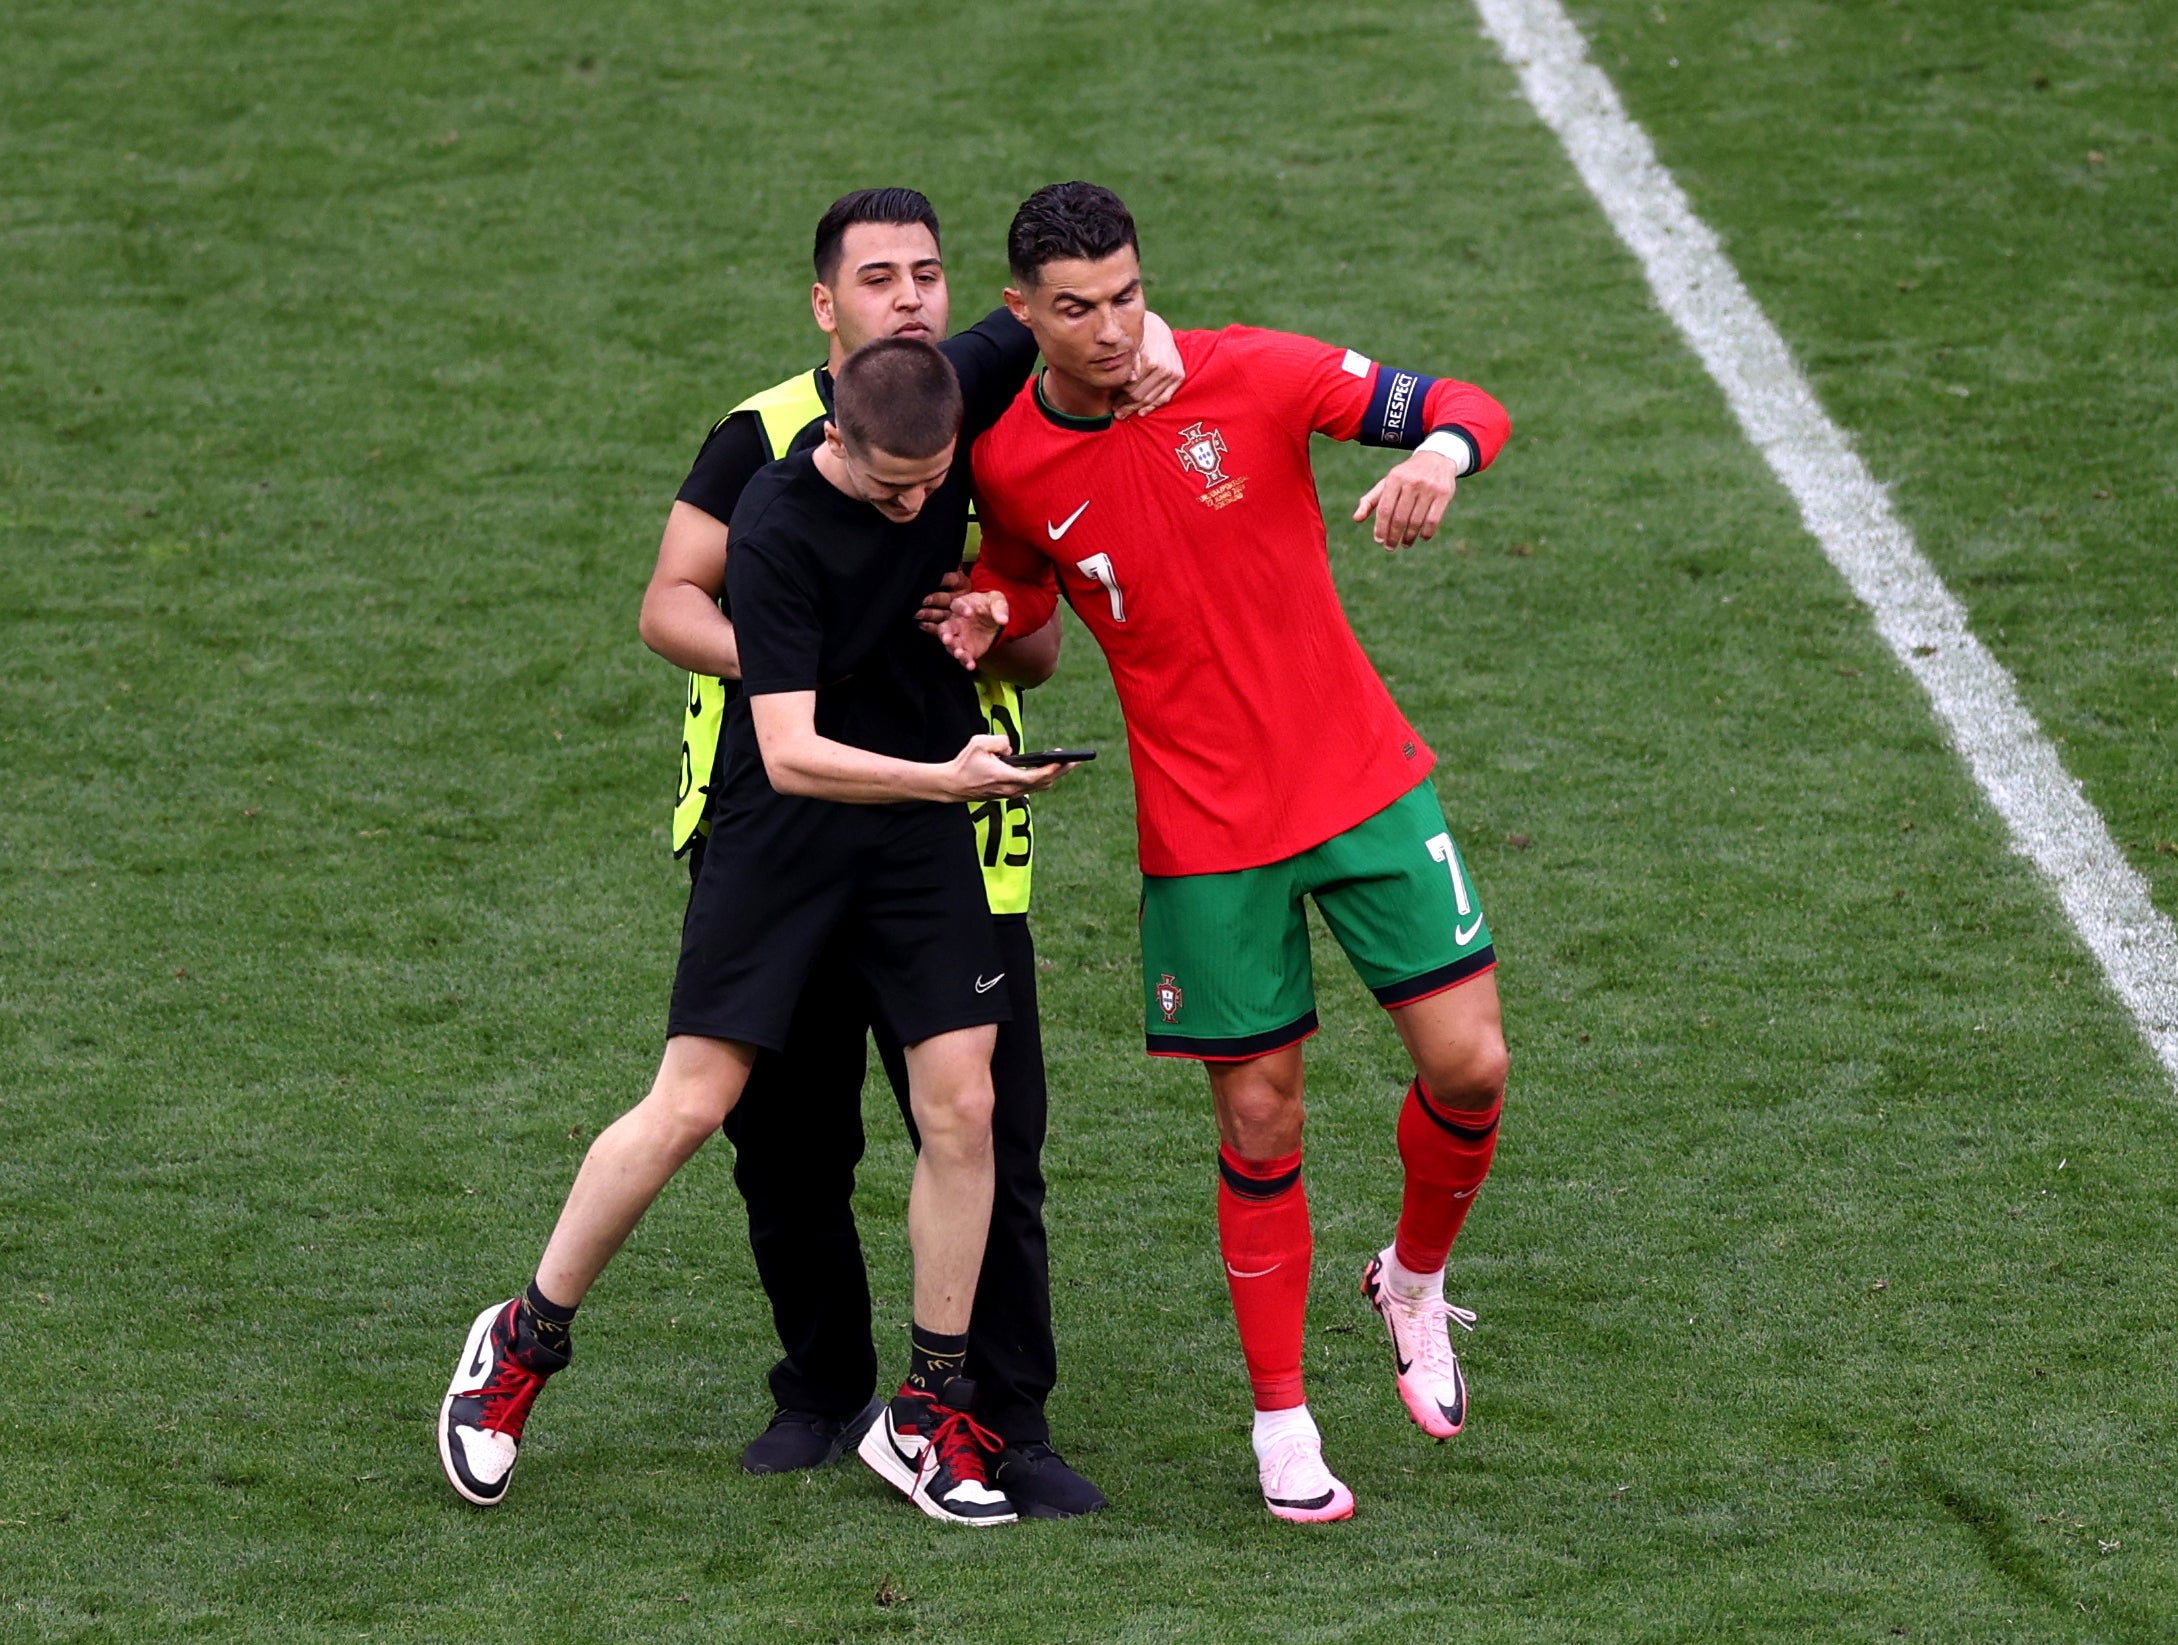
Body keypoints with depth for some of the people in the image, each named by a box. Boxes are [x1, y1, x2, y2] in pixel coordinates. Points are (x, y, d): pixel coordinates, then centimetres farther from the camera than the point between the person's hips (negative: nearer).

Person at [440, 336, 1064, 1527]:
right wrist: (947, 777, -37)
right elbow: (789, 754, -26)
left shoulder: (963, 425, -10)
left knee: (960, 1107, -4)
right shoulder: (775, 526, -23)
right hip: (778, 831, -4)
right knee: (691, 1105, -6)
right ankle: (523, 1342, 15)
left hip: (919, 826, 4)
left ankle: (931, 1416, 8)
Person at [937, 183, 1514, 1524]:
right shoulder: (1010, 464, -5)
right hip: (1204, 832, 0)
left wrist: (1442, 454, -29)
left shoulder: (1249, 375, -10)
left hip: (1361, 782, 0)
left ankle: (1415, 1281, 24)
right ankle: (1281, 1423, 17)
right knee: (1262, 1122, 1)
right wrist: (990, 614, -5)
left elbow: (1467, 408, -6)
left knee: (1470, 1065, -6)